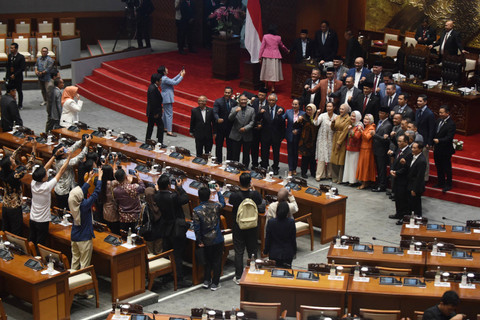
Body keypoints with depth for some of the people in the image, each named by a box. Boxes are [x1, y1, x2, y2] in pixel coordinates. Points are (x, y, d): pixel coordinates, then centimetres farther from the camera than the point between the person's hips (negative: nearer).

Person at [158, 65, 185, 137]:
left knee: (165, 113, 21)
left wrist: (179, 74, 13)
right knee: (169, 114, -8)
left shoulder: (163, 78, 8)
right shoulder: (164, 79, -23)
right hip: (167, 98, -11)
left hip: (165, 98, 11)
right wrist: (182, 76, -12)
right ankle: (169, 131, -8)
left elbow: (172, 80, 16)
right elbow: (175, 83, -21)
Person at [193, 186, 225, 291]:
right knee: (217, 261, 9)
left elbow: (196, 228, -13)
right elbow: (223, 203, 16)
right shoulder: (215, 206, -9)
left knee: (208, 260, 20)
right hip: (218, 239, 0)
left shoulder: (196, 211, -14)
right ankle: (215, 283, 13)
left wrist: (199, 241, -3)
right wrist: (218, 191, 28)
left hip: (206, 241, 0)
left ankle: (206, 281, 24)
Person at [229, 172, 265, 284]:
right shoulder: (255, 194, -19)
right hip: (252, 227, 1)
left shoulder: (234, 196, -22)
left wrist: (241, 189, 5)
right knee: (252, 250, 16)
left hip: (238, 227, -1)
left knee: (239, 252, 9)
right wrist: (253, 190, 11)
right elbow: (260, 202, 3)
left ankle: (238, 277, 14)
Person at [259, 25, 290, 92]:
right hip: (275, 56, 0)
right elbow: (282, 46, 15)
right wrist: (287, 51, 34)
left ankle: (266, 86, 17)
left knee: (267, 71, 11)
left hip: (266, 56, 1)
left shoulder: (265, 36, -4)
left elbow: (262, 47, -3)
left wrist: (260, 56, 2)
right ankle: (273, 87, 0)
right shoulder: (278, 38, -1)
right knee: (274, 71, 3)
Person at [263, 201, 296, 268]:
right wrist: (294, 251, 12)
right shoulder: (291, 222, -13)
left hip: (274, 253, 0)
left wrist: (265, 251, 11)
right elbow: (293, 239, -3)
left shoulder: (270, 222, -14)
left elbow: (268, 239, -4)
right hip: (288, 253, 0)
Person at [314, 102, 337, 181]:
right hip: (322, 139, -1)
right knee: (321, 157, -3)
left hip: (331, 140, 1)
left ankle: (329, 174, 17)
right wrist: (317, 114, -24)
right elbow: (316, 123, -14)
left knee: (330, 157, 6)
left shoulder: (336, 117, 1)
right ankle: (319, 175, -2)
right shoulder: (322, 115, -2)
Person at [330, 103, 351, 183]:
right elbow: (333, 129, 11)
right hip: (335, 139, 6)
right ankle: (335, 177, 14)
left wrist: (339, 142, -16)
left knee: (341, 160, -3)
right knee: (334, 159, 7)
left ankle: (340, 179, 3)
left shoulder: (348, 119, -9)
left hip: (342, 141, -6)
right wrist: (332, 123, -9)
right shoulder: (337, 117, 11)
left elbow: (345, 131, -14)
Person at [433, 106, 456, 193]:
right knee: (438, 167, 18)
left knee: (447, 168, 5)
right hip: (437, 148, 8)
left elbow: (449, 137, -24)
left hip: (446, 150, -8)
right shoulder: (439, 121, 6)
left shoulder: (451, 124, -19)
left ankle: (448, 185, 17)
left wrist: (439, 140, -36)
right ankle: (441, 183, 33)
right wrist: (432, 143, 9)